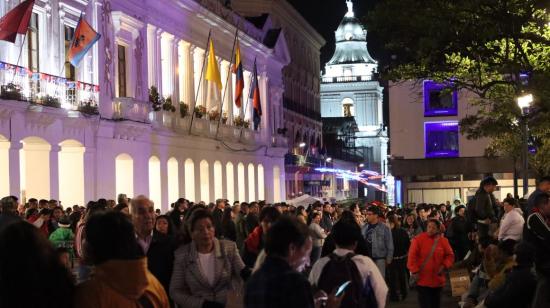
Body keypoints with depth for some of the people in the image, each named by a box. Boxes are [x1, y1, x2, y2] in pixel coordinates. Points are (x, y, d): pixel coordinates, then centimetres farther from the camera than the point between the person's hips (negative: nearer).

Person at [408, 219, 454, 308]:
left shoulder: (443, 241, 2)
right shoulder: (418, 239, -7)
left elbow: (450, 255, 9)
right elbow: (412, 256, -7)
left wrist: (444, 265, -8)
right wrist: (415, 271, -11)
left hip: (437, 280, 3)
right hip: (422, 279, -3)